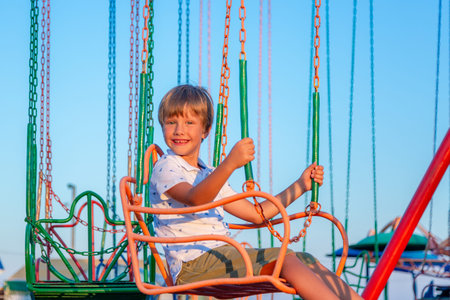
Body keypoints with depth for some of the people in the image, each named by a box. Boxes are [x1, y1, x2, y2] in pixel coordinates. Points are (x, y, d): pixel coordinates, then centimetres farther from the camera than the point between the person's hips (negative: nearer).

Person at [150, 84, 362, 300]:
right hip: (194, 265, -8)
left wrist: (301, 185, 22)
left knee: (308, 262, -3)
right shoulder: (165, 168, -3)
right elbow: (195, 198, -26)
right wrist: (230, 164, -40)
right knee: (285, 259, -21)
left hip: (223, 257, 8)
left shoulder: (209, 176, 23)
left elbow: (256, 214, 24)